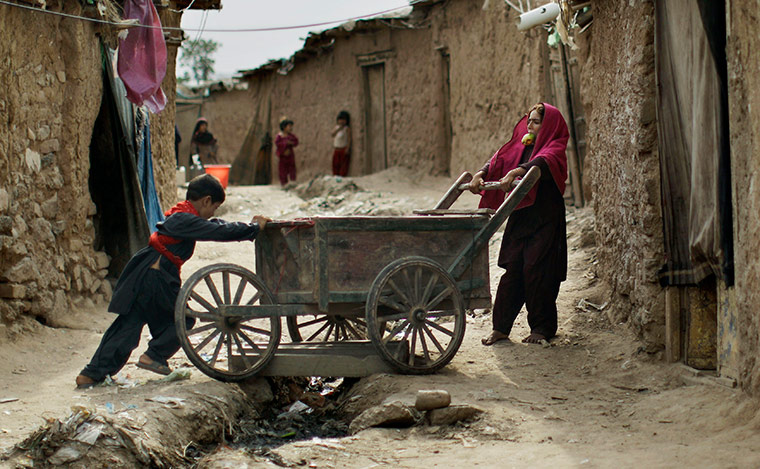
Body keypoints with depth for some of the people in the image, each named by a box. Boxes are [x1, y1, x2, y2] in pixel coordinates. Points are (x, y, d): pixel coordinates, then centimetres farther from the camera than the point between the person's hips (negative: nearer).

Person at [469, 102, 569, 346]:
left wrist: (514, 173, -42)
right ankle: (501, 327, 3)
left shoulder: (555, 148, -5)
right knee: (512, 269, 1)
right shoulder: (520, 147, 15)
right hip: (519, 216, 5)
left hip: (544, 219, -5)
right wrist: (480, 174, -18)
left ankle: (542, 328, 6)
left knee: (536, 270, -6)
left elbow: (541, 163, -26)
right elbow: (499, 160, 2)